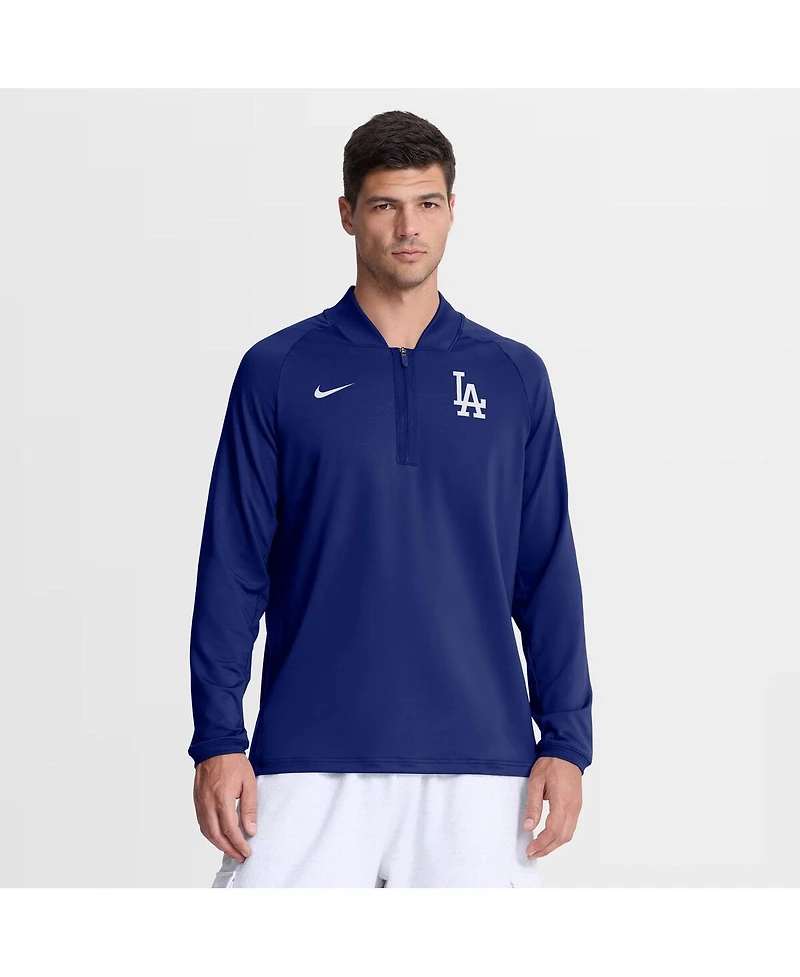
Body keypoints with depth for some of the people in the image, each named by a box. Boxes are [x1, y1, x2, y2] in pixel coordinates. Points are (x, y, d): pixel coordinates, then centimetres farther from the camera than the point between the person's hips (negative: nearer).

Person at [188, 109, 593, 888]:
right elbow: (233, 566, 2)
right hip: (309, 760, -1)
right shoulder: (278, 371, 4)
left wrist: (566, 739, 1)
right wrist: (218, 739, -4)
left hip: (478, 763, 1)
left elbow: (547, 574, 8)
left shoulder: (514, 376, 8)